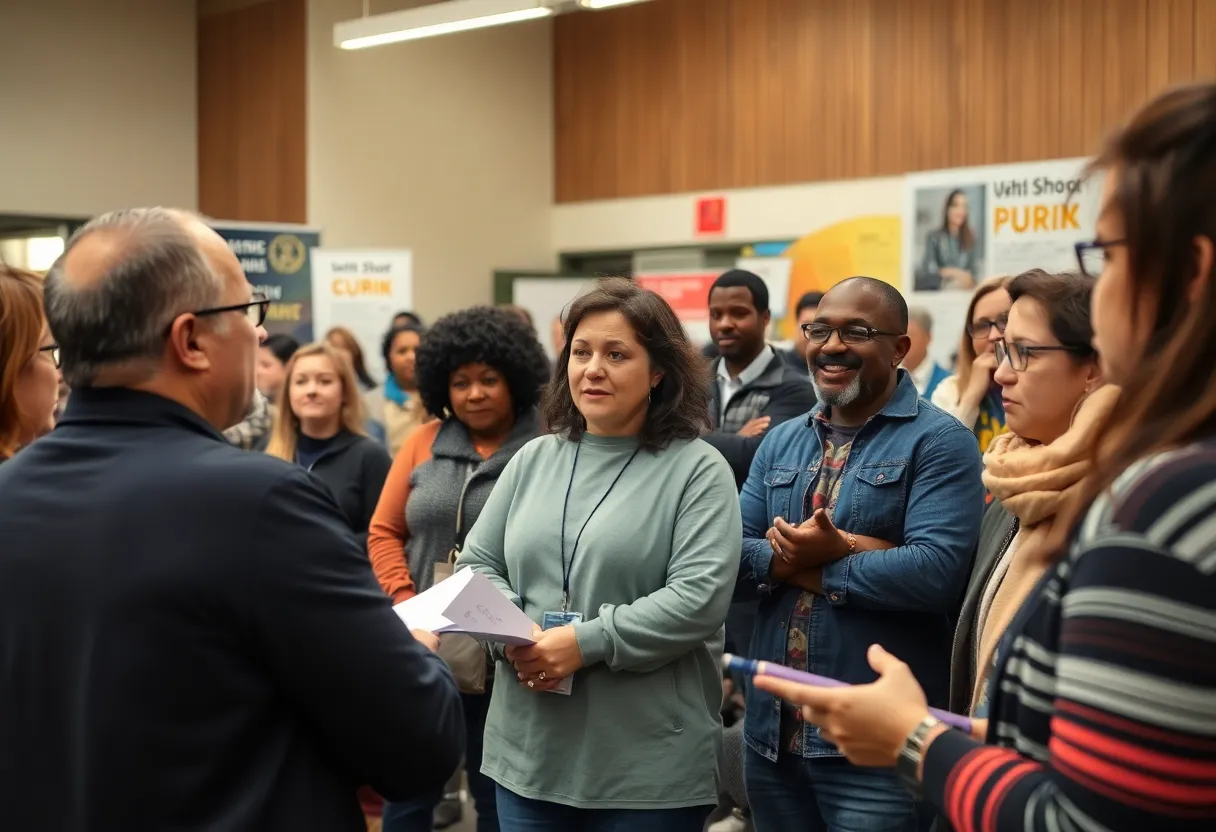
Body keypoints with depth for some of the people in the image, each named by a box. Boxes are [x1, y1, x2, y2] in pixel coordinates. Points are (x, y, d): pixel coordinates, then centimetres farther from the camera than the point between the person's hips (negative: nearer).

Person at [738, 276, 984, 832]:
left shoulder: (938, 442, -8)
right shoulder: (781, 441, 12)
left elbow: (936, 571, -21)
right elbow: (729, 552, 2)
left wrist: (826, 563, -13)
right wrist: (822, 555, -15)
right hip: (771, 728, 6)